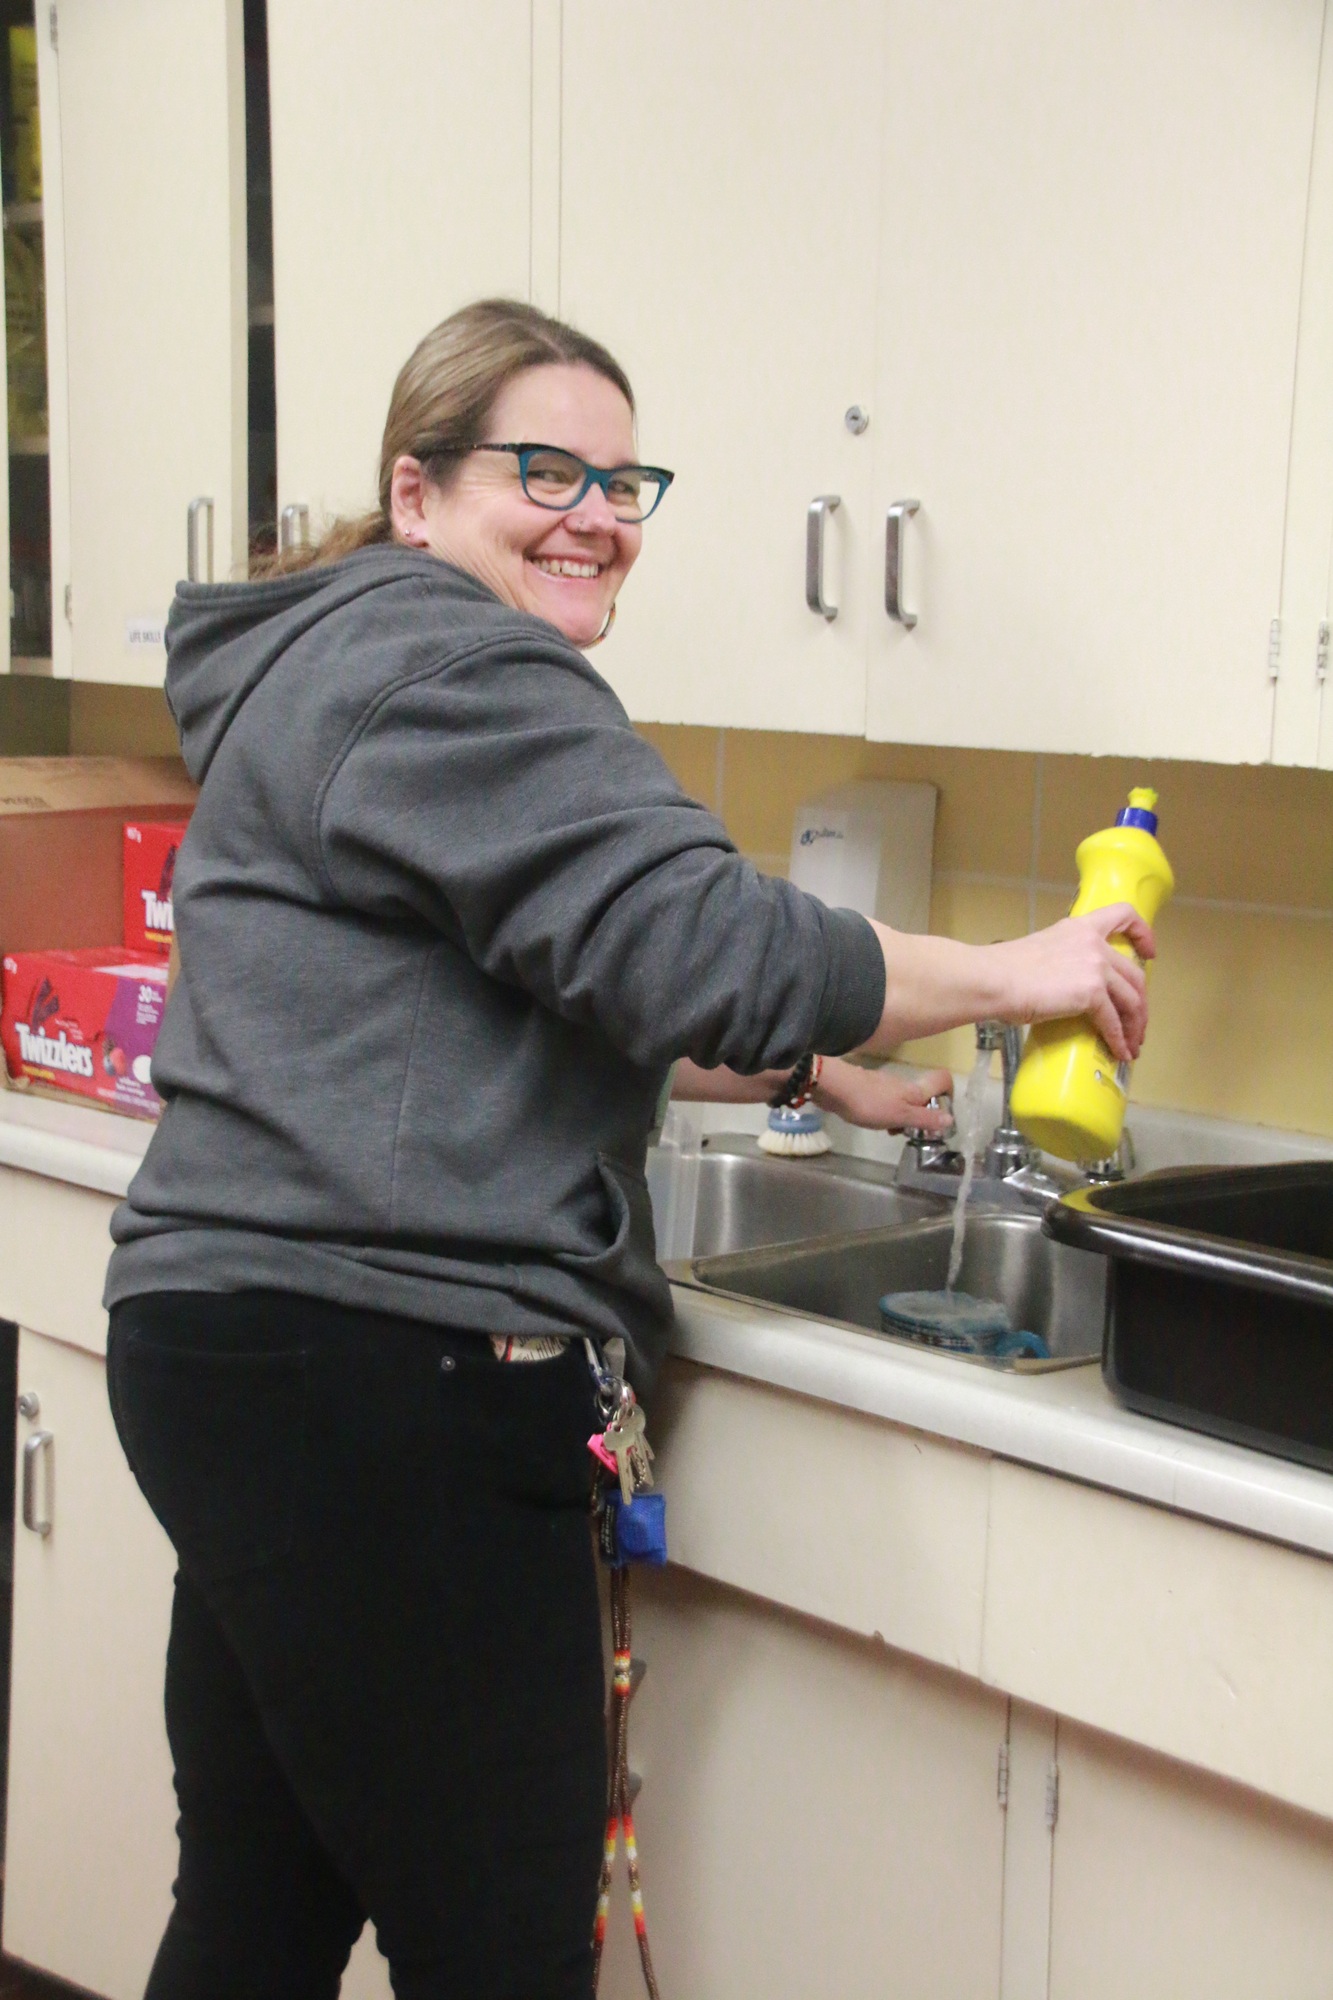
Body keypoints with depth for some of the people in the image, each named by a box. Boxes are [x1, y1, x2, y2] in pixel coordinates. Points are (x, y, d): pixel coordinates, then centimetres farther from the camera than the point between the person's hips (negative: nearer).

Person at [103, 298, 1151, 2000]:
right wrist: (1017, 974, -8)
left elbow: (575, 995, 29)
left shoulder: (326, 663, 22)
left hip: (239, 1343, 11)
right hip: (377, 1380, -11)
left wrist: (810, 1064, 26)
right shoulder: (440, 665, -11)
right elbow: (686, 937, -19)